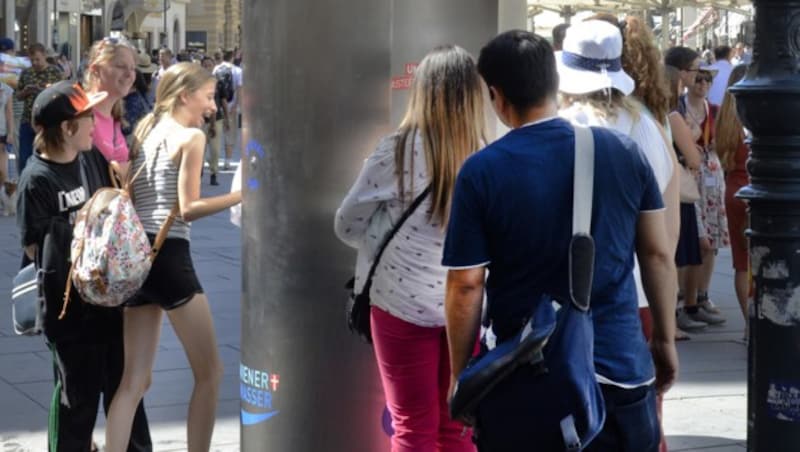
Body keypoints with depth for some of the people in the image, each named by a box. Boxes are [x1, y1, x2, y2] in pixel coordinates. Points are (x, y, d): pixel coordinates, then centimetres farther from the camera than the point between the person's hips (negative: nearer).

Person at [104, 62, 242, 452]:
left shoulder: (144, 131, 17)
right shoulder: (191, 137, -4)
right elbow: (187, 209, -10)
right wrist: (243, 194, -10)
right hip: (169, 256, -7)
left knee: (135, 380, 7)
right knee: (209, 373, 6)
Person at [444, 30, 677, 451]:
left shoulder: (481, 172, -11)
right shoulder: (624, 151, -1)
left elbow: (466, 284, -9)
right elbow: (657, 254, 5)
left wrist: (460, 376, 2)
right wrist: (665, 341, 16)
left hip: (524, 380, -2)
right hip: (621, 368, 2)